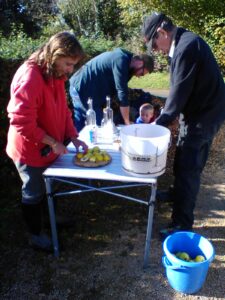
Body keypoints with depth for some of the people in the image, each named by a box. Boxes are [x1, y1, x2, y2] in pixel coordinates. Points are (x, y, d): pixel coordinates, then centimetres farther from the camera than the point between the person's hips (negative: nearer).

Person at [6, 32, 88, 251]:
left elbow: (62, 109, 7)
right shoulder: (30, 77, -27)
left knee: (46, 187, 24)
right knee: (33, 193, 11)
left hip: (47, 147, 8)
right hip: (29, 149, -8)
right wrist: (53, 143, -22)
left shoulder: (56, 74, 1)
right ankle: (35, 235, 33)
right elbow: (22, 121, -29)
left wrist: (74, 138, -2)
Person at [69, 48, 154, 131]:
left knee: (80, 127, 16)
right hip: (85, 90, -10)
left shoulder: (122, 58, 11)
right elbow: (122, 93, -22)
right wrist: (127, 123, -19)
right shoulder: (121, 61, -19)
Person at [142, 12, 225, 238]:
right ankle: (179, 196, 45)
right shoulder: (184, 43, 9)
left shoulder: (187, 46, -22)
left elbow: (180, 92, -23)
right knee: (186, 164, 24)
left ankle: (182, 226, 9)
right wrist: (163, 116, 11)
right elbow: (179, 89, 13)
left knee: (187, 169, -3)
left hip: (202, 117, -9)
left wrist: (160, 124, -14)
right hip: (202, 112, 10)